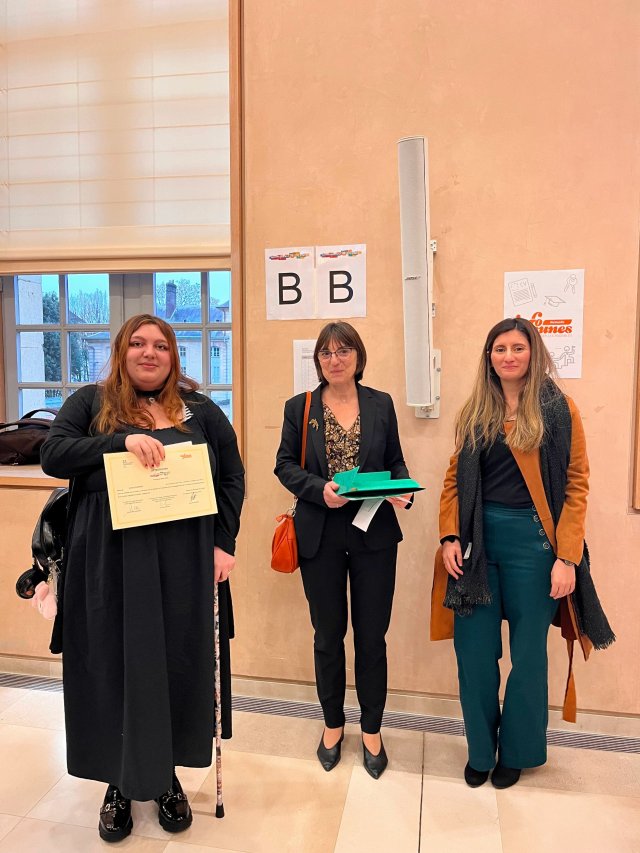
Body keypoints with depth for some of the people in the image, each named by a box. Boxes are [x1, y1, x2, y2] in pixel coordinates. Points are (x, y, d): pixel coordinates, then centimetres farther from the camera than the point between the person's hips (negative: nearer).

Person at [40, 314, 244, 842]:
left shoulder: (201, 411, 8)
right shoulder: (91, 402, 7)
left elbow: (233, 479, 6)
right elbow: (54, 455, -7)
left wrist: (224, 544, -4)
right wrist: (123, 441, -19)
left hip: (182, 563, 1)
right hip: (109, 563, 0)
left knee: (177, 666, 10)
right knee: (113, 669, 9)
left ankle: (167, 776, 33)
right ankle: (119, 784, 31)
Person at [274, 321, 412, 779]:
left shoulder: (381, 404, 5)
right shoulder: (300, 407, 2)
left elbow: (396, 462, 8)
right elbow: (285, 464, 1)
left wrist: (402, 493, -12)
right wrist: (320, 490, -16)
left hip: (375, 535, 0)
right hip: (320, 535, 0)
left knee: (372, 635, 10)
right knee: (328, 635, 14)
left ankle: (372, 729, 31)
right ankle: (333, 723, 36)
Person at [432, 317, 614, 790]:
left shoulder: (558, 409, -3)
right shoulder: (475, 414, 8)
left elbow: (577, 485, -6)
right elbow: (455, 479, 8)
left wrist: (567, 558, -12)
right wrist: (450, 537, -4)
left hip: (532, 540, -3)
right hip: (478, 540, 3)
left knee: (527, 652, 11)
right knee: (473, 650, 8)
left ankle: (516, 750, 34)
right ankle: (481, 750, 30)